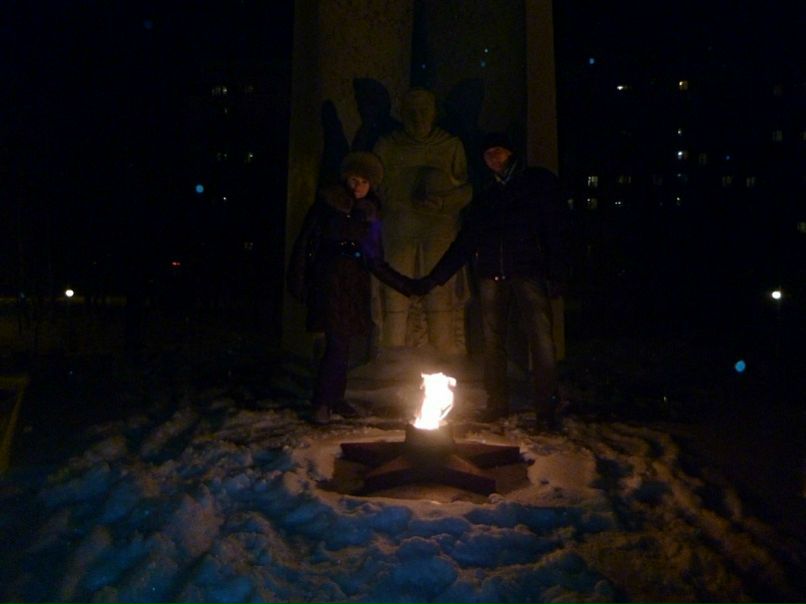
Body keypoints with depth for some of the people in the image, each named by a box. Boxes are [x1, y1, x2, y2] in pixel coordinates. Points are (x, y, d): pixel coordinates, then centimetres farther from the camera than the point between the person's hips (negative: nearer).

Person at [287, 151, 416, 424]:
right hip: (328, 281, -4)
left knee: (342, 343, 3)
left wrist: (407, 286, 7)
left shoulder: (370, 213, 13)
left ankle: (333, 399, 18)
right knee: (337, 342, -13)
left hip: (355, 285, 4)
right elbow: (304, 242, 1)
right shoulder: (327, 204, 2)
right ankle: (323, 402, -3)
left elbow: (376, 263, 14)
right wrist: (297, 280, -5)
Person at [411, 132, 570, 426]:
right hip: (492, 276, 5)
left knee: (540, 339, -11)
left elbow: (555, 228, 1)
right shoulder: (486, 198, 22)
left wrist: (556, 274, -11)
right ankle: (497, 403, 12)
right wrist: (432, 279, 14)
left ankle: (546, 408, -5)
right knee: (492, 341, 4)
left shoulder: (539, 183, 10)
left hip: (528, 272, -5)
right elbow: (463, 244, 21)